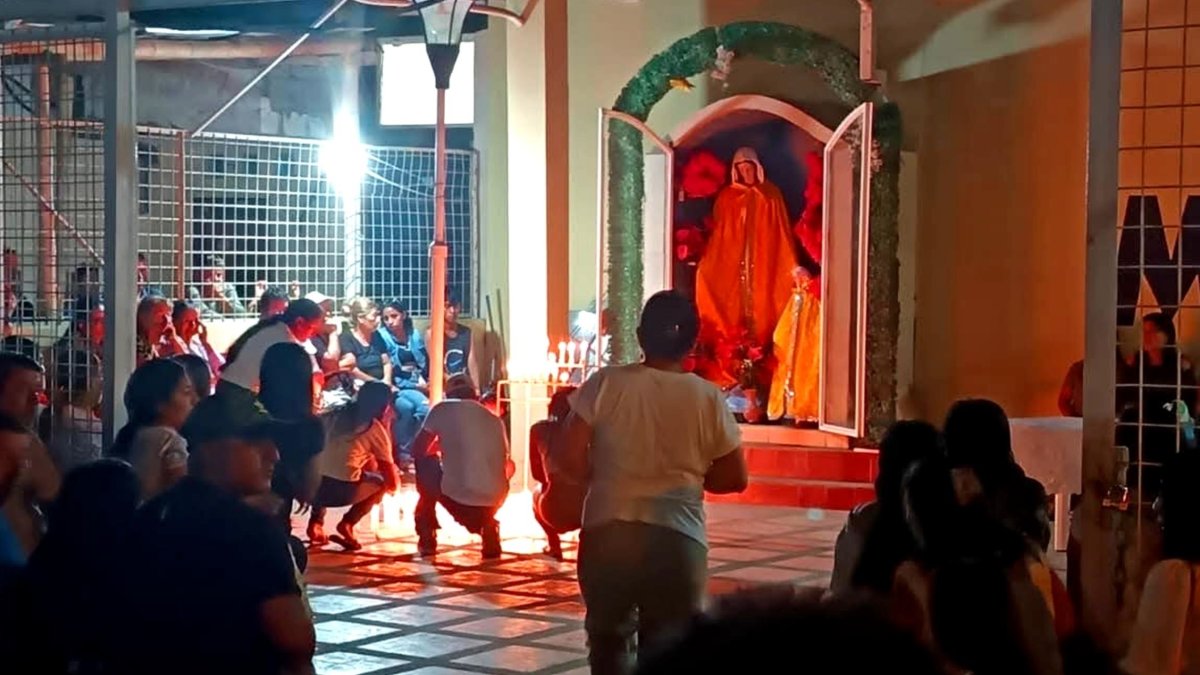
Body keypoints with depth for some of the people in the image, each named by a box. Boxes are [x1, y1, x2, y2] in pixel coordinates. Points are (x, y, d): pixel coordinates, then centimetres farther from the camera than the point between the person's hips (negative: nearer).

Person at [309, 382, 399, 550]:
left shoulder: (336, 416, 21)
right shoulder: (375, 428, 9)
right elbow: (392, 482, 12)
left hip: (314, 487, 5)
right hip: (342, 490, -5)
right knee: (382, 481, 23)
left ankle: (315, 522, 20)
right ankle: (347, 524, 6)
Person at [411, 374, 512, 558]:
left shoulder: (443, 409, 8)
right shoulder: (495, 421, 19)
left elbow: (418, 451, 14)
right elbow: (507, 467, 29)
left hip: (457, 499, -3)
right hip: (493, 501, 3)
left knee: (425, 462, 26)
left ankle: (427, 540, 23)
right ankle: (489, 529, 13)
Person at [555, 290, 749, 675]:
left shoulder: (607, 383, -4)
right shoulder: (707, 397, -1)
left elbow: (568, 458, -7)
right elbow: (735, 478, 5)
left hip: (608, 532, 0)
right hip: (679, 538, 0)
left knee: (608, 640, 20)